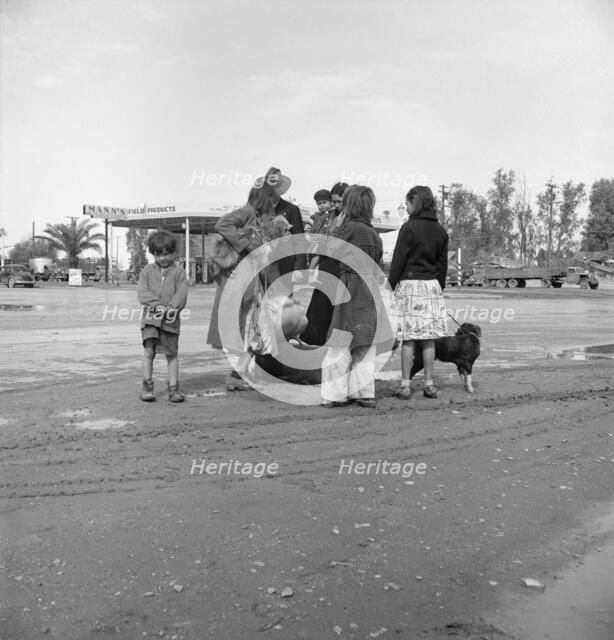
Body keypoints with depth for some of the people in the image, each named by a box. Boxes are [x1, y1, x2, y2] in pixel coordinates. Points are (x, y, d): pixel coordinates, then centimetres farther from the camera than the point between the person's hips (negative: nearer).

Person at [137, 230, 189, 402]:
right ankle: (147, 386, 8)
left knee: (172, 353, 6)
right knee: (149, 351, -6)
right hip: (151, 316, 0)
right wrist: (157, 305, -15)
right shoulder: (148, 270, 9)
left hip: (170, 318, 0)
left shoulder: (178, 272, 5)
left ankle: (173, 388, 15)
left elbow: (182, 293, -5)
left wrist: (173, 308, -22)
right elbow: (142, 291, -2)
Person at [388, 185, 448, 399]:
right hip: (432, 285, 5)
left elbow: (398, 260, -8)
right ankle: (429, 384, 12)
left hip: (409, 284, -5)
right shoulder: (440, 231, 9)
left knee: (408, 338, -3)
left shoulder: (409, 227, -8)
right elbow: (443, 263, 13)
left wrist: (390, 286, -2)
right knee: (429, 338, 7)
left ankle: (405, 385, 1)